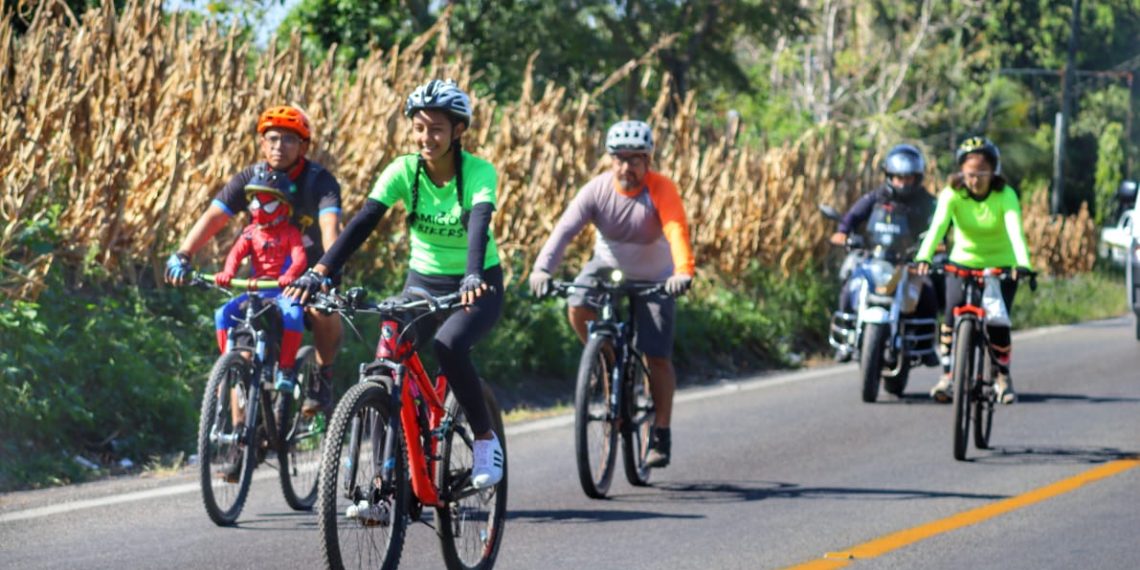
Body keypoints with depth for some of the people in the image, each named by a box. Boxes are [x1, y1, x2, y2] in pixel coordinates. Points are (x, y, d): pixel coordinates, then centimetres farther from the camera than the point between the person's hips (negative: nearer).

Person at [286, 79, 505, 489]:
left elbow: (479, 224, -36)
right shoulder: (404, 170, -11)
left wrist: (473, 277, -56)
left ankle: (485, 439, -13)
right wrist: (320, 272, -36)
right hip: (423, 281, 4)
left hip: (478, 287, -4)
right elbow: (364, 222, -22)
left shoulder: (479, 172, -18)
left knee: (448, 346, -33)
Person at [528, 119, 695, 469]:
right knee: (578, 308, -28)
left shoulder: (661, 190, -26)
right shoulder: (597, 190, -20)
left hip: (653, 276, -2)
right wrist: (542, 269, -48)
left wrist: (683, 272, -62)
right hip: (608, 265, 2)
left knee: (658, 357, -7)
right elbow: (565, 229, -31)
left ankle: (661, 435, 7)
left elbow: (677, 231, -42)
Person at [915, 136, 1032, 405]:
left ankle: (1002, 376, 11)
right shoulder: (952, 194, -15)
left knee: (998, 322, -11)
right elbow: (937, 226, -30)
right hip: (963, 262, 1)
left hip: (1000, 266, -1)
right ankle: (947, 374, -10)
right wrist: (923, 257, -47)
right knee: (953, 313, -20)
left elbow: (1015, 230, -33)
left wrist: (1022, 264, -50)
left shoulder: (1005, 195, -18)